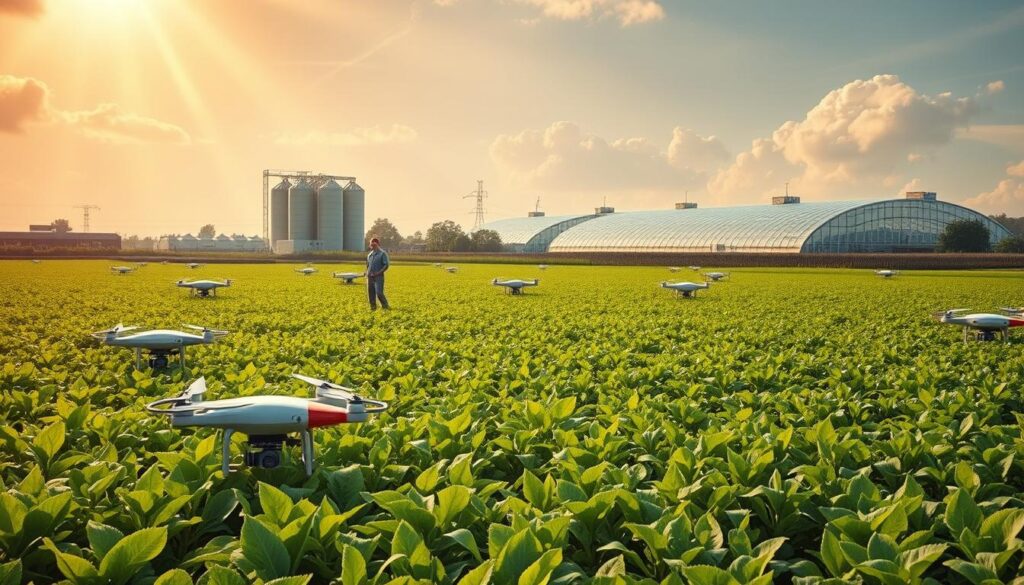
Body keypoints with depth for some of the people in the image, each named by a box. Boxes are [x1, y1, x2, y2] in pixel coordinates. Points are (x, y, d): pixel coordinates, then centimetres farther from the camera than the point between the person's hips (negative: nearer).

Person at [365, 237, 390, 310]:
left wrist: (379, 272, -15)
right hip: (370, 277, 6)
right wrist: (367, 273, 9)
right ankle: (373, 307, 12)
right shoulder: (369, 254, 16)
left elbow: (386, 265, -8)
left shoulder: (382, 253, -4)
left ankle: (385, 305, 2)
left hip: (378, 277, -6)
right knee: (371, 293, 5)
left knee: (379, 293, -13)